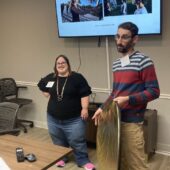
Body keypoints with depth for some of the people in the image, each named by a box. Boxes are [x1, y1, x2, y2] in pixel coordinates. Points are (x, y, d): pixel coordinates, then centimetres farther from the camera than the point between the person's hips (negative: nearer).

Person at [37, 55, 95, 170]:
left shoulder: (77, 77, -9)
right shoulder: (50, 78, 3)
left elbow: (84, 94, -11)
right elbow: (41, 85, 24)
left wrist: (84, 109, -18)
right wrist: (46, 93, 8)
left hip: (73, 119, -4)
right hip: (54, 118, 4)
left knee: (77, 142, 3)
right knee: (58, 142, 18)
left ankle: (83, 161, 20)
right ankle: (61, 158, 39)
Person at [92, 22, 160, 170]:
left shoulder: (143, 61, -11)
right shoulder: (116, 64, 12)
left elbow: (154, 91, -13)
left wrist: (128, 100, -22)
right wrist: (103, 108, 11)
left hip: (132, 123, -7)